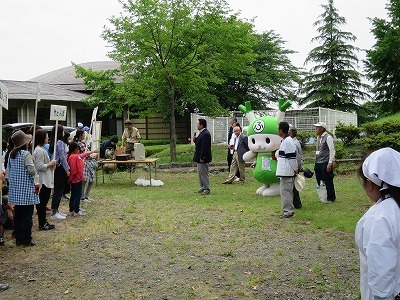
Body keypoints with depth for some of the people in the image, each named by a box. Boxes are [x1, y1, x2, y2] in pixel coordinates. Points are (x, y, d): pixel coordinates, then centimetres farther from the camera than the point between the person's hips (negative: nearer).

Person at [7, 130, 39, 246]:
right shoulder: (25, 154, -15)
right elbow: (32, 171, -21)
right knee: (27, 216, 0)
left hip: (15, 189, 7)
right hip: (26, 190, -7)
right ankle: (26, 239, 4)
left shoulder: (11, 154, 7)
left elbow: (9, 171, 13)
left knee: (18, 215, 14)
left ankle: (18, 238, 22)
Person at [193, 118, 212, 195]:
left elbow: (205, 147, -24)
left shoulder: (205, 134, -20)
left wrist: (202, 158, -24)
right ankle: (202, 187, 25)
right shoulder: (202, 133, 13)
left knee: (203, 173, -4)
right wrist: (195, 140, 1)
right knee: (200, 173, 16)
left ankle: (206, 189, 4)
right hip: (199, 157, 11)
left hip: (203, 158, -11)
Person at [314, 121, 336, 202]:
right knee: (319, 181, 12)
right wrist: (316, 162, 15)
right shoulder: (318, 137, 12)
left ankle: (330, 198, 14)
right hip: (318, 162, 8)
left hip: (325, 163, -8)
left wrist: (330, 164, -20)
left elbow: (332, 151, -15)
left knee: (328, 181, 1)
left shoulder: (328, 137, -12)